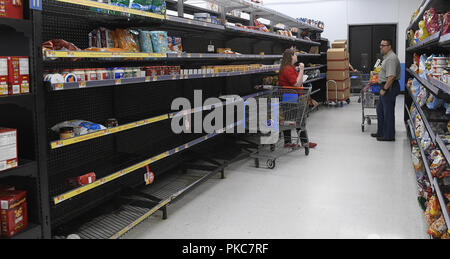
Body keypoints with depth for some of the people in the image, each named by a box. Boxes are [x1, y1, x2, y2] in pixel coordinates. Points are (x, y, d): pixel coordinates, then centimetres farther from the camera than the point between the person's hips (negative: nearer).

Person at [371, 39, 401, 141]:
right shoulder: (387, 57, 16)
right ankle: (381, 132, 28)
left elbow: (391, 77, -27)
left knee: (388, 112, -3)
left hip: (389, 87, -11)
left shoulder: (391, 58, -19)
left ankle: (389, 136, 6)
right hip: (385, 87, 11)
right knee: (380, 110, 18)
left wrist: (384, 89, -22)